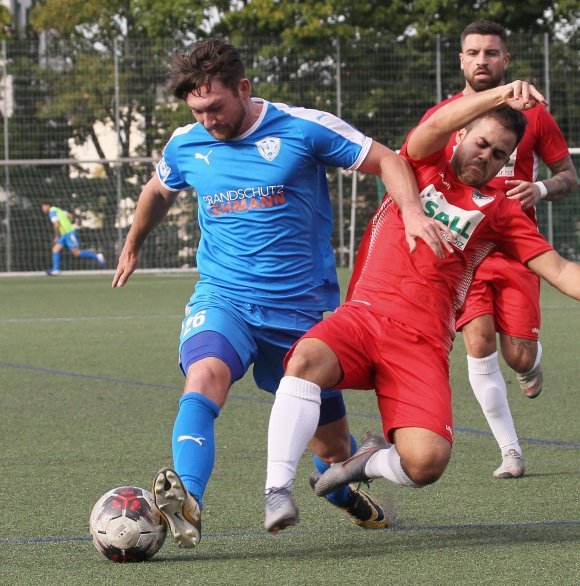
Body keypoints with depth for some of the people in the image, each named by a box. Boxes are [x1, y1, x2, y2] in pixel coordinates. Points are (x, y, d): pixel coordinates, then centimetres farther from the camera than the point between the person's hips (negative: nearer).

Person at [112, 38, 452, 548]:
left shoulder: (303, 128, -8)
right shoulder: (185, 145, 3)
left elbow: (386, 161, -3)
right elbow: (158, 192, 25)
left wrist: (413, 212, -21)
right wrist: (132, 247, 40)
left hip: (302, 305, -1)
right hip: (223, 296, 1)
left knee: (333, 447, 10)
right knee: (205, 375, -34)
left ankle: (343, 488, 46)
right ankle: (186, 500, -51)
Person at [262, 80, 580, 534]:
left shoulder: (499, 212, 17)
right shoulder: (425, 166, 15)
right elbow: (435, 127, -7)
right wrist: (500, 95, -21)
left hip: (422, 341, 0)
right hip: (364, 314, 0)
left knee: (426, 463, -22)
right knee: (307, 359, -35)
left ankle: (371, 461, 13)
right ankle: (277, 490, -32)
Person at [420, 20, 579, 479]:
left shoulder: (532, 114, 3)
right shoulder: (439, 118, 4)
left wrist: (541, 189, -13)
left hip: (516, 250, 0)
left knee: (519, 357, -5)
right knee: (479, 343, -16)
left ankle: (533, 364, 36)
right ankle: (511, 452, -7)